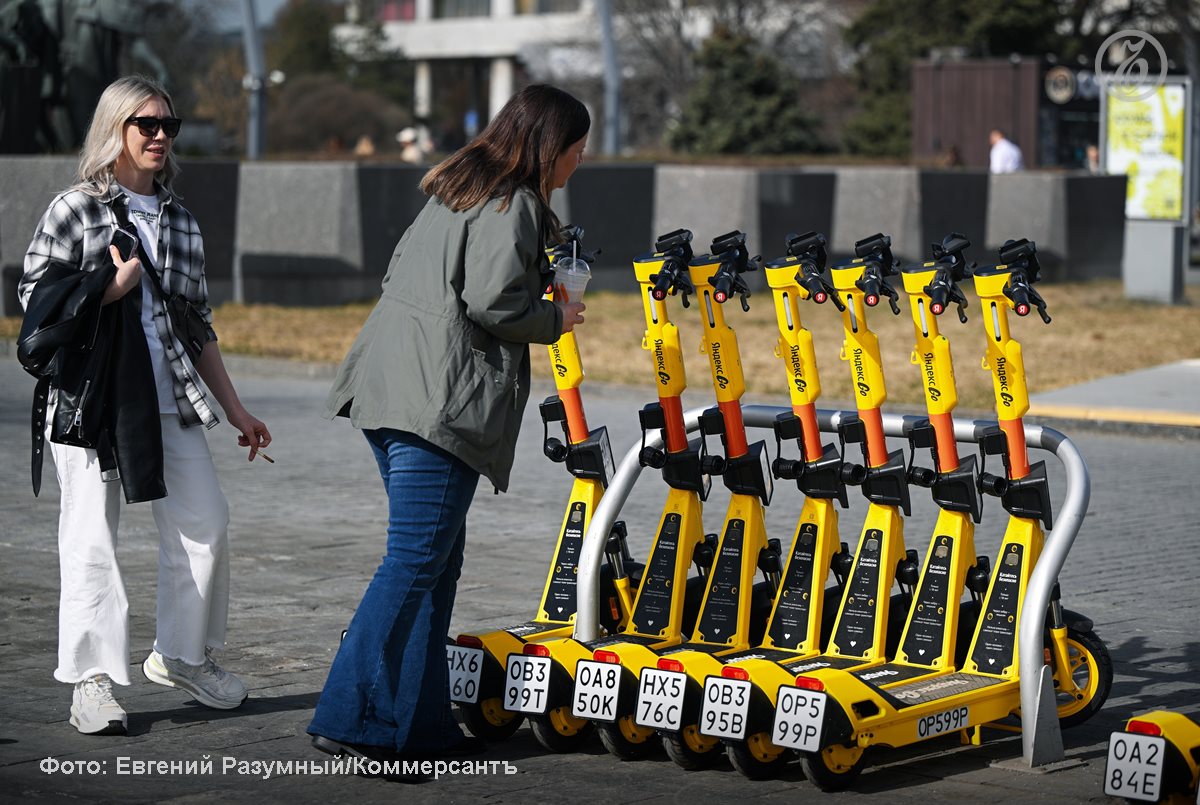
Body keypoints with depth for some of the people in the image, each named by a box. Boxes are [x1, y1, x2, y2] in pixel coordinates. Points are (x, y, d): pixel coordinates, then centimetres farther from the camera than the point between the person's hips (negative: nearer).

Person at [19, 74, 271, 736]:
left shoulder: (179, 220, 16)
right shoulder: (75, 209, 1)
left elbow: (198, 325, 19)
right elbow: (35, 298, -3)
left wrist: (235, 409, 18)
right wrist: (115, 288, -10)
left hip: (170, 400, 5)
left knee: (204, 523, 1)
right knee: (91, 537, -3)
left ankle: (183, 655, 19)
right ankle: (93, 679, 4)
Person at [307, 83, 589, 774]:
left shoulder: (458, 189, 21)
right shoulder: (513, 204, -7)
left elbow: (401, 270, 23)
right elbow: (493, 302, -17)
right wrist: (554, 320, 2)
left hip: (388, 391, 10)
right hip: (439, 401, -10)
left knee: (438, 556, 13)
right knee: (417, 559, -9)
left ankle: (421, 722, 14)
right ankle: (352, 719, -11)